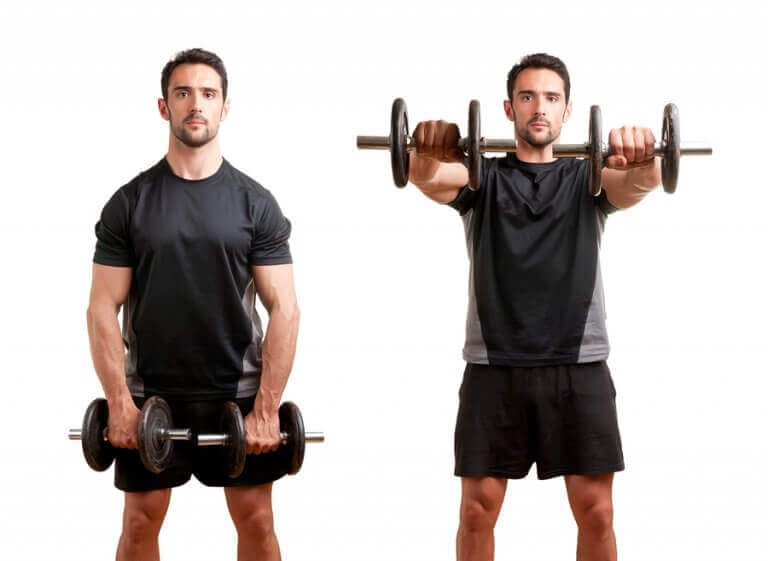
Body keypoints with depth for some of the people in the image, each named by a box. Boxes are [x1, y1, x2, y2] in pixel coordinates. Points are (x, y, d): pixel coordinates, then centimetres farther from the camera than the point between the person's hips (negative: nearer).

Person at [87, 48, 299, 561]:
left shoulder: (255, 203, -1)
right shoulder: (130, 203, 0)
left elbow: (284, 309, -4)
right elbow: (104, 308, -2)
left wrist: (267, 408, -11)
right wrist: (120, 402, -11)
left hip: (237, 393, 0)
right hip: (151, 396, 0)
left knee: (256, 519, 2)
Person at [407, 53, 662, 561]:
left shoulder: (587, 178, 11)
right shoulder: (483, 177, 10)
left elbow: (641, 181, -12)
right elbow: (427, 176, -13)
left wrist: (643, 157, -38)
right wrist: (427, 152, -38)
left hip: (578, 366, 0)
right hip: (495, 366, 0)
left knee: (596, 511, 0)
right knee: (478, 509, 0)